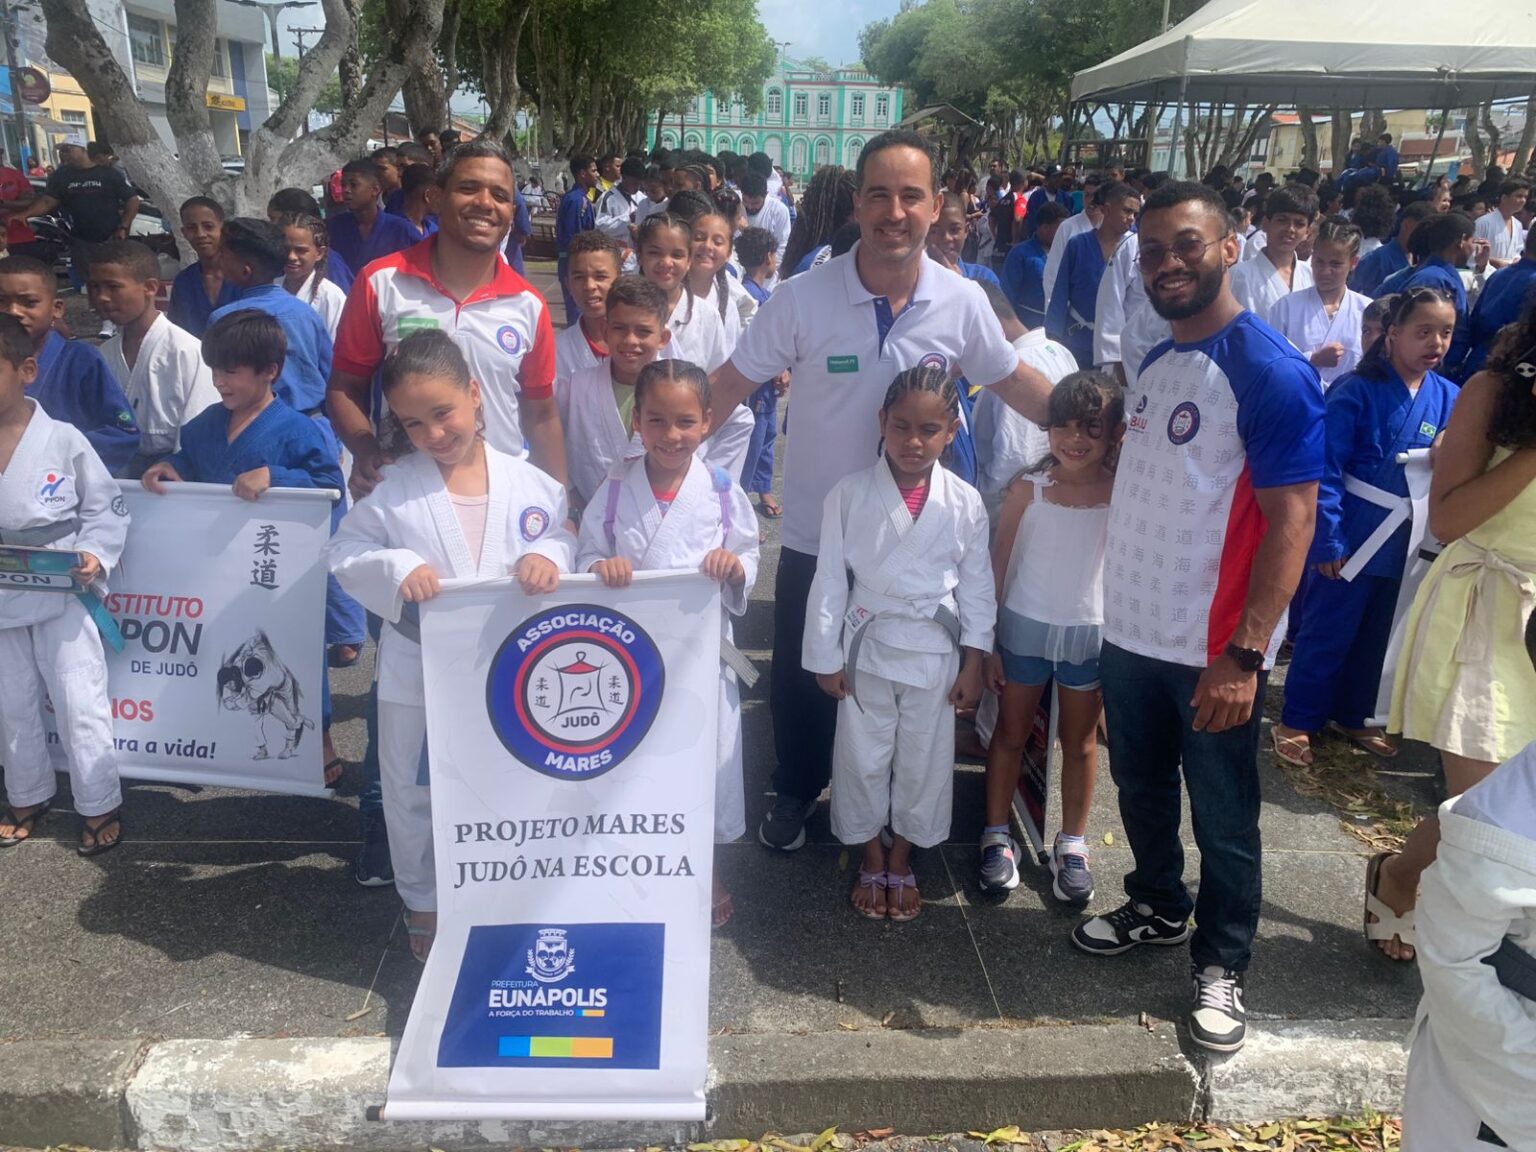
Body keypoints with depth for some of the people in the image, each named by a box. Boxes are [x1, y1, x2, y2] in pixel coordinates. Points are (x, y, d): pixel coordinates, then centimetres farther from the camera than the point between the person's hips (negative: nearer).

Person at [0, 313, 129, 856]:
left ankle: (99, 804, 16)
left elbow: (106, 508, -5)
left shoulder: (63, 440, -12)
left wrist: (94, 556, -21)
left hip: (63, 595, -4)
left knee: (80, 704, 1)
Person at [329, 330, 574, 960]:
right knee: (413, 795, 15)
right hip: (418, 671, 0)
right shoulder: (392, 489, -8)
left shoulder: (529, 483, -6)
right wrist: (396, 569, -22)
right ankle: (423, 903, 38)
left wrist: (547, 557, -21)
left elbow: (561, 538, 1)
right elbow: (346, 551, -4)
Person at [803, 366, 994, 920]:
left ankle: (901, 860, 33)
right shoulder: (849, 494, -9)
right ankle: (870, 861, 31)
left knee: (924, 760, 12)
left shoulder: (964, 502, -6)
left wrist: (973, 661, 0)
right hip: (867, 648, -1)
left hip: (934, 653, 1)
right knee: (862, 756, 10)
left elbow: (976, 585, 1)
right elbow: (830, 579, -5)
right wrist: (827, 657, -3)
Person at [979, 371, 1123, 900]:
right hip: (1025, 627, 0)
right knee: (1010, 733, 12)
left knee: (1080, 741, 15)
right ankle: (997, 836, 29)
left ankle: (1072, 844, 32)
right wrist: (986, 641, -3)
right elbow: (998, 565, -4)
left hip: (1090, 633, 1)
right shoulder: (1028, 489, -10)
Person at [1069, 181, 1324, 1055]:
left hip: (1213, 651, -7)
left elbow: (1292, 518, -19)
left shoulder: (1271, 373, -15)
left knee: (1223, 818, 8)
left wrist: (1244, 654, -24)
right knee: (1141, 787, 22)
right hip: (1130, 631, 7)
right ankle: (1158, 907, 43)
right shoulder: (1153, 365, 9)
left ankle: (1222, 964, 27)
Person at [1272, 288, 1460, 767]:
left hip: (1406, 540, 5)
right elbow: (1326, 470, -17)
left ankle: (1355, 716, 34)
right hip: (1354, 534, -5)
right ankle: (1296, 722, 17)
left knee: (1377, 634, 18)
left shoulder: (1447, 398, 0)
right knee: (1328, 632, 3)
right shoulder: (1357, 391, -15)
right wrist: (1327, 539, -19)